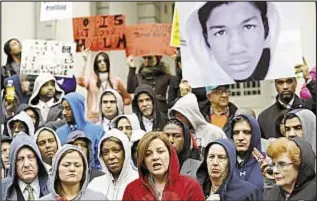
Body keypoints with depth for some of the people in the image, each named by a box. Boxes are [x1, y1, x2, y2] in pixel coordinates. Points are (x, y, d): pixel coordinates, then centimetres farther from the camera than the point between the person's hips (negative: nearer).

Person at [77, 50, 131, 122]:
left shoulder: (116, 80, 10)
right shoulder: (91, 79, 4)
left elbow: (128, 99, 18)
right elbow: (80, 81, -19)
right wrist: (85, 62, -18)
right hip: (93, 118, -1)